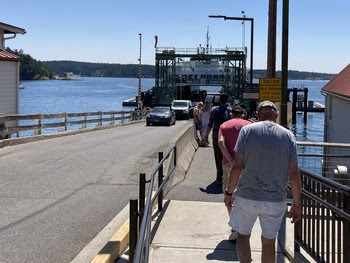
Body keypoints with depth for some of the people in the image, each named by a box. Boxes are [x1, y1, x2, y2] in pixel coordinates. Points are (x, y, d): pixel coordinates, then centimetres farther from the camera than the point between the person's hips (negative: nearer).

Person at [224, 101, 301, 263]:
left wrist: (229, 192, 3)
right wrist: (296, 204, 5)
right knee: (269, 241, 16)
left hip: (247, 196, -1)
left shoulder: (247, 130, -5)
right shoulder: (288, 135, -1)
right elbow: (294, 174, -3)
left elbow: (237, 166, -9)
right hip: (276, 199, 2)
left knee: (243, 236, 16)